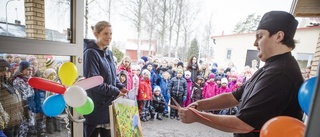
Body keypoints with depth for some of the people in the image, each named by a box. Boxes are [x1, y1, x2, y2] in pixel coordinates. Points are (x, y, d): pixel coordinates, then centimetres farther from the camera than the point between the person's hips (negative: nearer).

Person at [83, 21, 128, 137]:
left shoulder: (109, 53, 10)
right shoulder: (90, 53, -15)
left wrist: (120, 87, -1)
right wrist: (115, 92, -18)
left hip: (108, 104, 8)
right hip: (95, 106, -7)